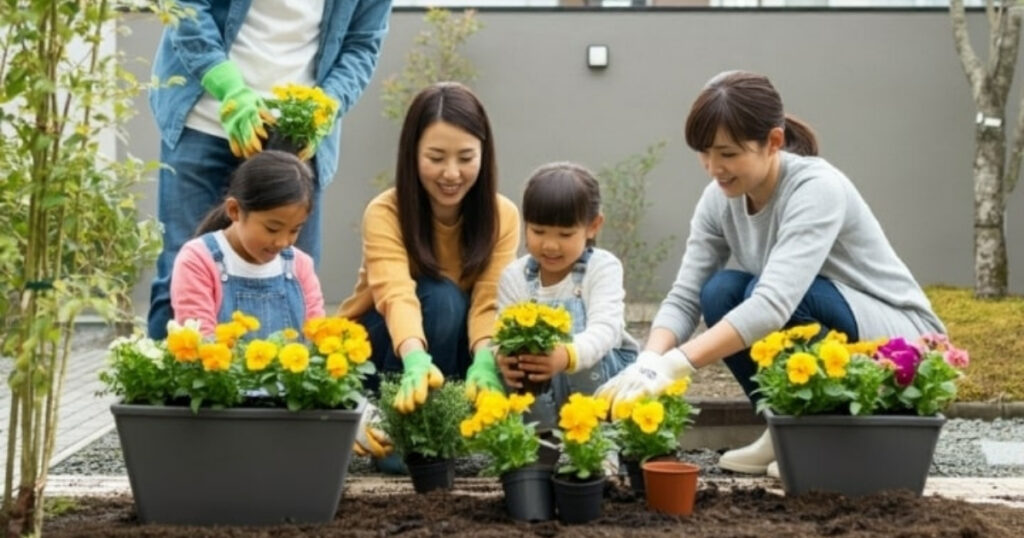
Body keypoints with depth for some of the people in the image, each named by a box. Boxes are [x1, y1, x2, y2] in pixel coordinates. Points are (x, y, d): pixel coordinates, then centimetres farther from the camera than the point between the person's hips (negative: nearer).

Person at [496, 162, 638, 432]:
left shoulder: (603, 267, -12)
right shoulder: (514, 277, -3)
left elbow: (604, 328, -29)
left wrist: (568, 356, -53)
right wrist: (505, 360, -42)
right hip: (536, 382, 2)